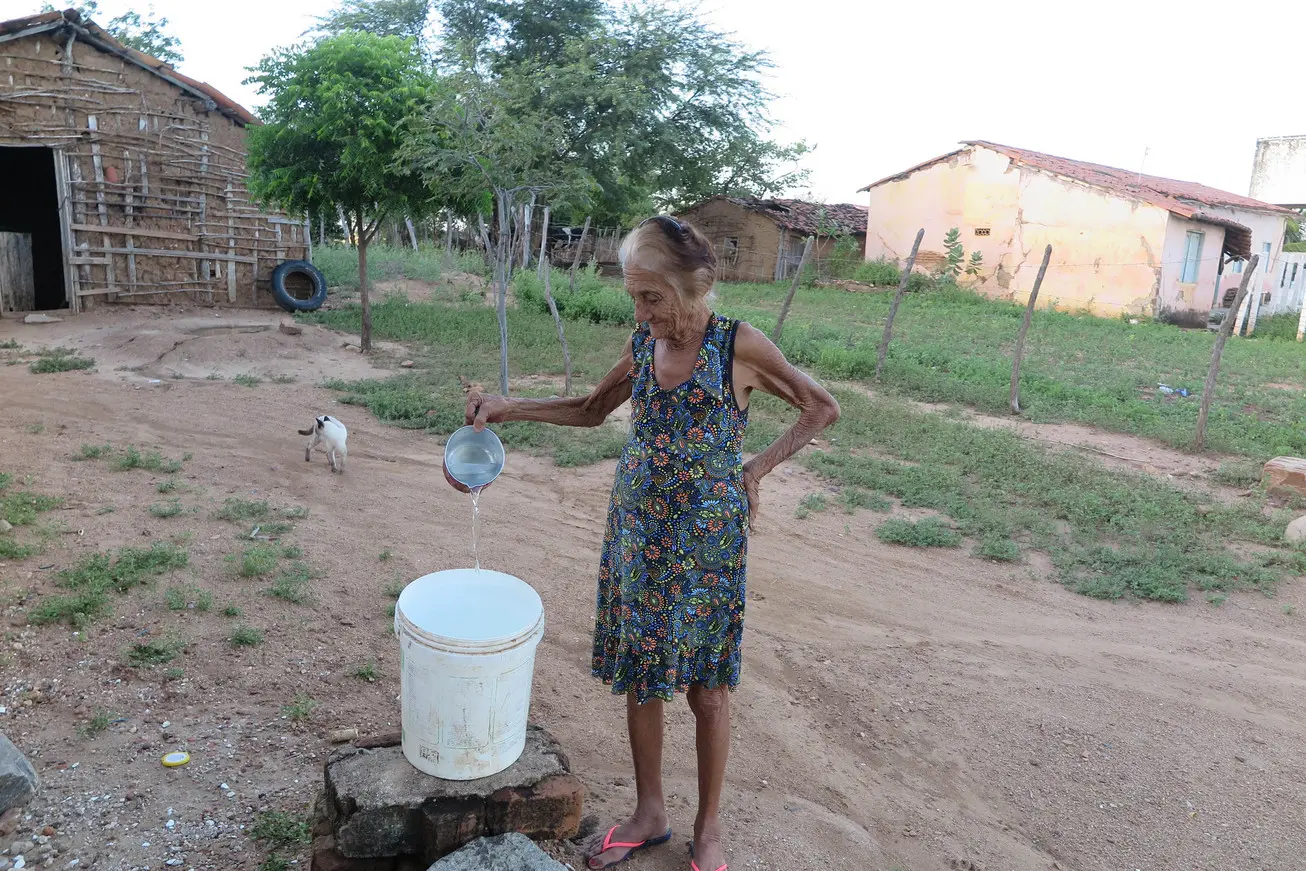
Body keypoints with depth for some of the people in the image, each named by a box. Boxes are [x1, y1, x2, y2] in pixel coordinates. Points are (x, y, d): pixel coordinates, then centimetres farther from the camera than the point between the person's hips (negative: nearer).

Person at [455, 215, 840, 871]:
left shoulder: (740, 346, -12)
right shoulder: (643, 344, 1)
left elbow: (822, 409, -1)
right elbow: (592, 411, 16)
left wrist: (759, 466, -9)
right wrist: (509, 408, 5)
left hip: (706, 538, -4)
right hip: (636, 531, 4)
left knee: (705, 687, 8)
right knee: (639, 677, 12)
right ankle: (649, 815, 33)